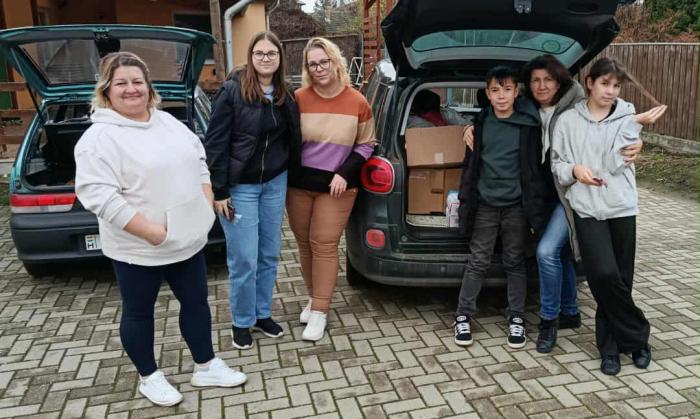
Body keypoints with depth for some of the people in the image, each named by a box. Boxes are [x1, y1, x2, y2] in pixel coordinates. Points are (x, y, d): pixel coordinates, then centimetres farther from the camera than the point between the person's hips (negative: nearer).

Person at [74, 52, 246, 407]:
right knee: (138, 312, 11)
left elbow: (199, 161, 14)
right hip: (137, 249, -6)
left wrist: (206, 205, 2)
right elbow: (97, 195, -23)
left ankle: (206, 367, 31)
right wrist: (150, 231, -24)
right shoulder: (99, 137, -15)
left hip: (187, 239, 7)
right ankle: (149, 378, 31)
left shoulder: (167, 122, 7)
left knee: (196, 302, 15)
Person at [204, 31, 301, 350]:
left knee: (269, 255, 13)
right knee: (244, 260, -1)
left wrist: (290, 177, 8)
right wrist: (219, 192, -14)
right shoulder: (232, 91, -10)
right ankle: (241, 322, 20)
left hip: (275, 183, 6)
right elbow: (215, 144, -12)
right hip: (240, 186, -5)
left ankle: (263, 314, 31)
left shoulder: (285, 96, 6)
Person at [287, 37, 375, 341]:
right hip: (298, 184, 2)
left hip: (336, 187, -2)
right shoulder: (298, 99, -4)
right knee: (305, 244, 12)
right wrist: (285, 176, -3)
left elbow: (366, 145, 4)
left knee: (324, 246, -1)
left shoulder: (357, 102, -4)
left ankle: (319, 311, 8)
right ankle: (314, 298, 31)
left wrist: (345, 174, -8)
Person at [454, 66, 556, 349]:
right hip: (485, 203, 2)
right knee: (478, 262, 5)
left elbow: (538, 167, -1)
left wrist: (538, 206, -4)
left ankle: (516, 319, 21)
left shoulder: (529, 124, -3)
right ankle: (463, 316, 15)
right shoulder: (481, 123, 5)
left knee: (515, 263, 9)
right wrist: (466, 200, 8)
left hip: (516, 205, -1)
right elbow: (471, 164, 9)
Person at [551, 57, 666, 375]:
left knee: (619, 280, 4)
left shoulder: (626, 118, 6)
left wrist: (636, 124, -15)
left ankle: (610, 346, 22)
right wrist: (574, 170, -12)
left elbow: (615, 163, -8)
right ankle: (637, 337, 10)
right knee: (605, 275, -13)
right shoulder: (568, 120, 6)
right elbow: (556, 165, 9)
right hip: (587, 209, -1)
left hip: (621, 208, 1)